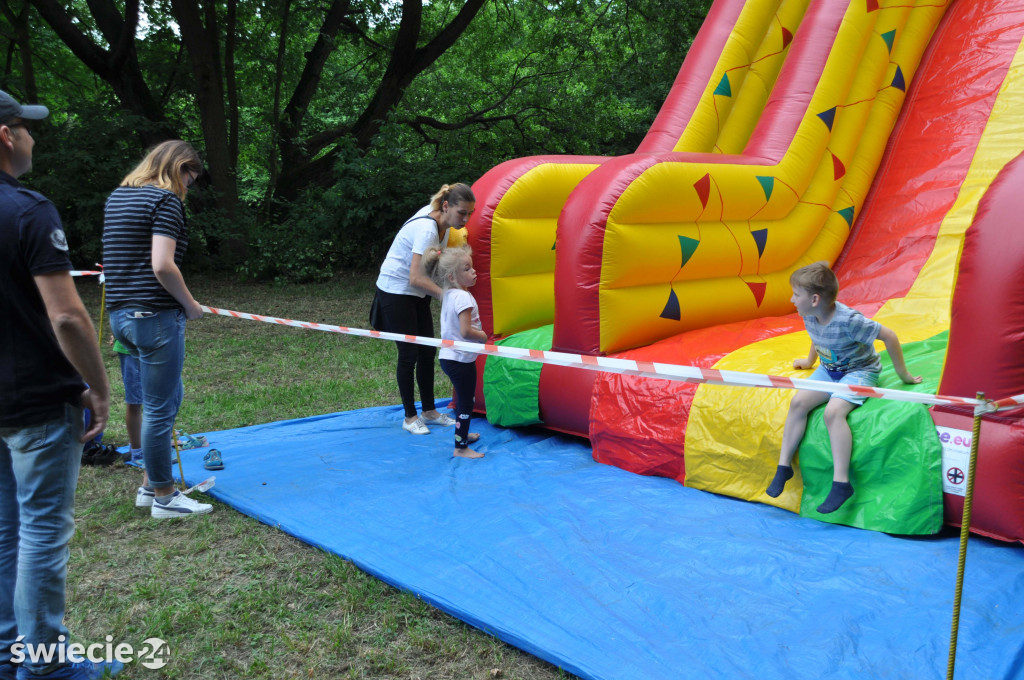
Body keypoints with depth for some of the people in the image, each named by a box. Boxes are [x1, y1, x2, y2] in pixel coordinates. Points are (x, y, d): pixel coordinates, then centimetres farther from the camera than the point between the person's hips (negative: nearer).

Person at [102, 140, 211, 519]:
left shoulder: (117, 197, 16)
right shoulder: (166, 200, -12)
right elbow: (162, 266, -23)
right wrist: (190, 304, -10)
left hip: (121, 314, 9)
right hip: (155, 316, -9)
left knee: (170, 397, 21)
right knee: (160, 408, 1)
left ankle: (149, 486, 29)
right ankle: (163, 498, 13)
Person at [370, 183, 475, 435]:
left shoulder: (444, 223, -2)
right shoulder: (427, 229, -29)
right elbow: (416, 277, -32)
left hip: (417, 294, 9)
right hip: (395, 290, -9)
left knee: (427, 352, 10)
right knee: (409, 355, -2)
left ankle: (429, 411, 23)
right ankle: (410, 417, 12)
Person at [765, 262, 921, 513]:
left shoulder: (848, 320, -31)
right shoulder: (810, 316, -9)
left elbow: (889, 336, -22)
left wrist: (903, 375, -12)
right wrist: (810, 361, 29)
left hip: (859, 371, -7)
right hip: (829, 369, 7)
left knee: (833, 412, -29)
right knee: (798, 402, -13)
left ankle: (841, 483, -22)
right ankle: (784, 466, -3)